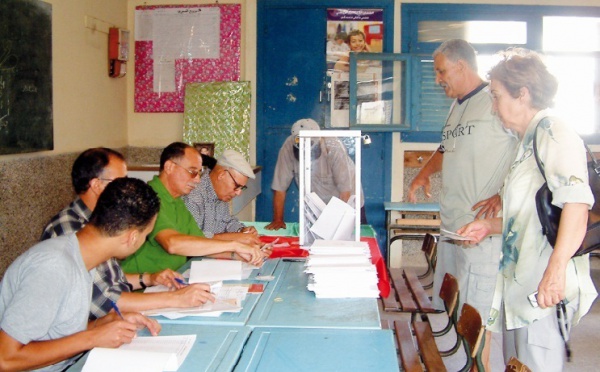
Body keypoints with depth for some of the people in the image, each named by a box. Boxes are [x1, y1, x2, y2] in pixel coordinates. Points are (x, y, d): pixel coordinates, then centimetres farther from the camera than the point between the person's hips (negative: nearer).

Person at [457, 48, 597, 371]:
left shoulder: (553, 132, -12)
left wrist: (556, 269, -33)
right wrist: (490, 226, 15)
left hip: (545, 287, -10)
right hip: (519, 281, 10)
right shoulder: (528, 140, 18)